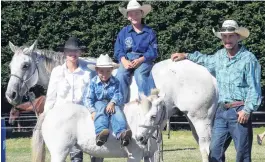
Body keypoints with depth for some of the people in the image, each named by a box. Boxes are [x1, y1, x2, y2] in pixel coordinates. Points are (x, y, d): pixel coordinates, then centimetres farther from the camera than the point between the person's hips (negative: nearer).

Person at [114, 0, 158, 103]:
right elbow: (118, 50, 5)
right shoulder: (124, 32, 12)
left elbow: (152, 52, -3)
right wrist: (124, 61, -16)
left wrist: (139, 60, -19)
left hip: (144, 60, -2)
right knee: (121, 76, -27)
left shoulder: (149, 32, 5)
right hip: (127, 59, 2)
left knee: (140, 75, -33)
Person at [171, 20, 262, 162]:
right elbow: (206, 60, 35)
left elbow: (254, 88, -10)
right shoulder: (219, 56, 11)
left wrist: (247, 110, -18)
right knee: (215, 150, 8)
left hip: (239, 111, -6)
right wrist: (186, 56, 29)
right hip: (222, 110, 7)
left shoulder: (248, 58, -8)